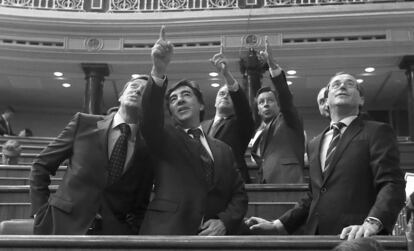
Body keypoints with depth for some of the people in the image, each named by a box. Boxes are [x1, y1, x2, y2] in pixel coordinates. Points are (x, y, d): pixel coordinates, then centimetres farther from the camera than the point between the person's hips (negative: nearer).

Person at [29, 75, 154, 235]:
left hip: (113, 232, -1)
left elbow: (140, 207, 9)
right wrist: (41, 212, 0)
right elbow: (40, 166, 6)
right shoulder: (84, 123, 1)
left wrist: (130, 231, -6)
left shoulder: (148, 150, 1)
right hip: (63, 224, 1)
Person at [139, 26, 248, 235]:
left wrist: (224, 222, -8)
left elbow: (239, 195, 12)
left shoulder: (223, 149, 14)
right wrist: (158, 72, -31)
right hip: (166, 232, -3)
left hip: (212, 234, 3)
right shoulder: (165, 138, 5)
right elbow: (151, 119, -16)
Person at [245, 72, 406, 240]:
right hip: (316, 237, 5)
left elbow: (392, 185, -11)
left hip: (356, 240, -5)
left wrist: (372, 223, -28)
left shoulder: (377, 132, 0)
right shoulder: (315, 143, 18)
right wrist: (279, 225, 11)